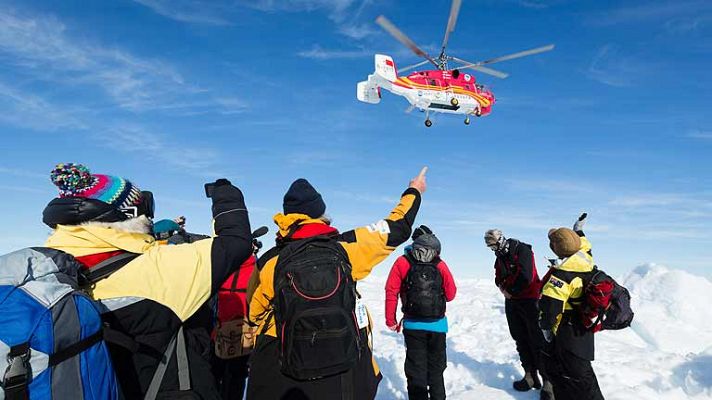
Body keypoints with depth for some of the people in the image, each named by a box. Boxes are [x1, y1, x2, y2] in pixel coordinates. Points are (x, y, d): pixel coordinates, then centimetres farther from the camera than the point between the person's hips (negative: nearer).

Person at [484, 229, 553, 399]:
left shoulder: (522, 250, -15)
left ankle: (547, 381, 2)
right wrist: (502, 286, -7)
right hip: (511, 301, 8)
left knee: (538, 341, -5)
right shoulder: (500, 256, 10)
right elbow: (499, 277, 16)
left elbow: (525, 277, -22)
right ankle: (530, 376, 23)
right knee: (521, 340, 12)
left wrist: (509, 289, -9)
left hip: (530, 300, -8)